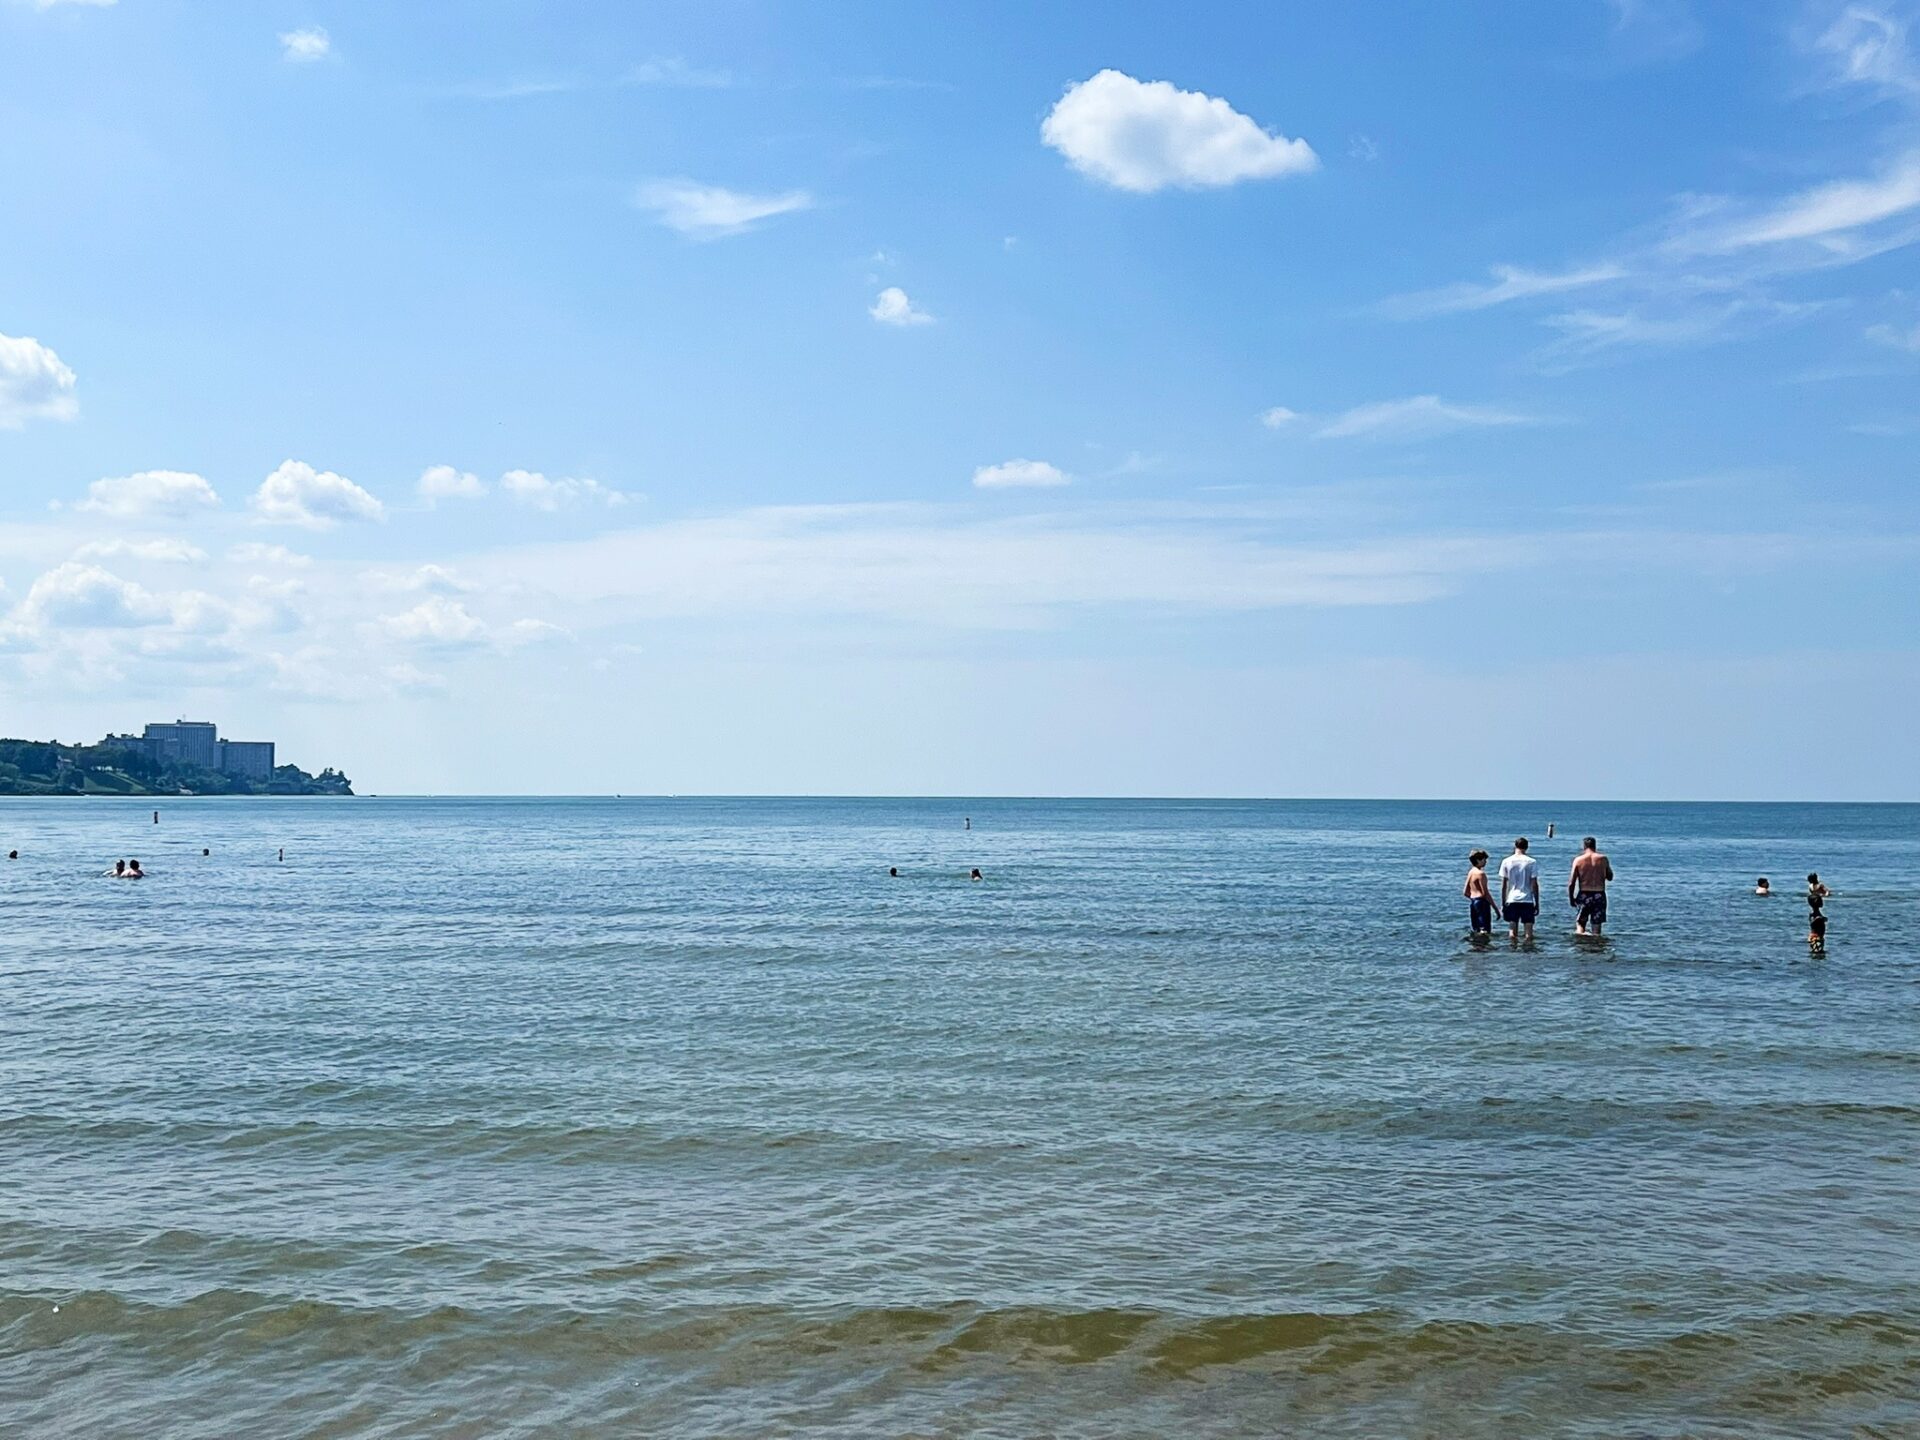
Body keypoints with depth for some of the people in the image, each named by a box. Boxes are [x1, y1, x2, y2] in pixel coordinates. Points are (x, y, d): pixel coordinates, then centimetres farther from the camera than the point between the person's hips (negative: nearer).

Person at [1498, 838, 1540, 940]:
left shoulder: (1506, 862, 2)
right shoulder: (1532, 862, -2)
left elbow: (1503, 885, 2)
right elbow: (1534, 885, -3)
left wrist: (1503, 904, 8)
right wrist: (1537, 904, 4)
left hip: (1512, 901, 1)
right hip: (1527, 901, -1)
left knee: (1512, 933, 6)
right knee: (1529, 933, 3)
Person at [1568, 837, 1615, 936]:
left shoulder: (1578, 860, -4)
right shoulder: (1603, 859, -1)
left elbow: (1571, 883, -5)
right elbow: (1610, 877, 13)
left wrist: (1571, 898, 7)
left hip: (1583, 895, -1)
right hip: (1599, 895, 1)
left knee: (1580, 924, 7)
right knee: (1596, 930, 9)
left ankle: (1580, 933, -20)